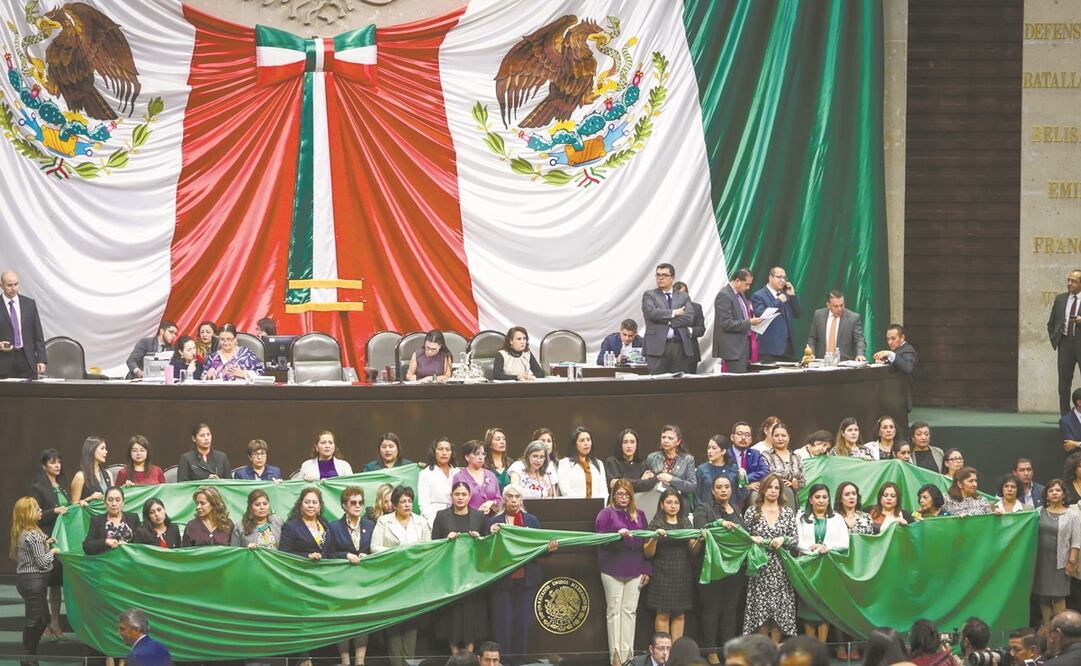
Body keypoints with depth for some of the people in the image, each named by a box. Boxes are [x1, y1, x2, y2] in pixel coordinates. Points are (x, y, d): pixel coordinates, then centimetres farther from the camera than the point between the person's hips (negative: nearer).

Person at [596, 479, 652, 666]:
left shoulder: (639, 514, 13)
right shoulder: (606, 513, 2)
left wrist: (647, 569, 9)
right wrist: (617, 534, -22)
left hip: (634, 571, 3)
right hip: (613, 570, -3)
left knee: (630, 611, 1)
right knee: (614, 610, -2)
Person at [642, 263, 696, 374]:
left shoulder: (683, 297, 15)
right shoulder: (649, 296, 10)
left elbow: (690, 318, 0)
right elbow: (652, 313, -10)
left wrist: (667, 321, -8)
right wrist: (674, 313, -4)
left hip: (680, 347, 2)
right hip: (657, 346, -2)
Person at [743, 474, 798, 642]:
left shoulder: (788, 512, 8)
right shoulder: (752, 511, 6)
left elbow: (795, 539, 6)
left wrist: (783, 539, -14)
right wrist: (752, 539, -13)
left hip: (781, 569, 1)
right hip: (760, 569, -1)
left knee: (780, 609, -1)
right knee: (760, 610, -4)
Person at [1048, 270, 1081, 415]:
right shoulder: (1060, 299, 13)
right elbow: (1051, 323, 20)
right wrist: (1054, 340, 9)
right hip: (1065, 342, 4)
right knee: (1064, 381, 4)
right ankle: (1065, 416, 8)